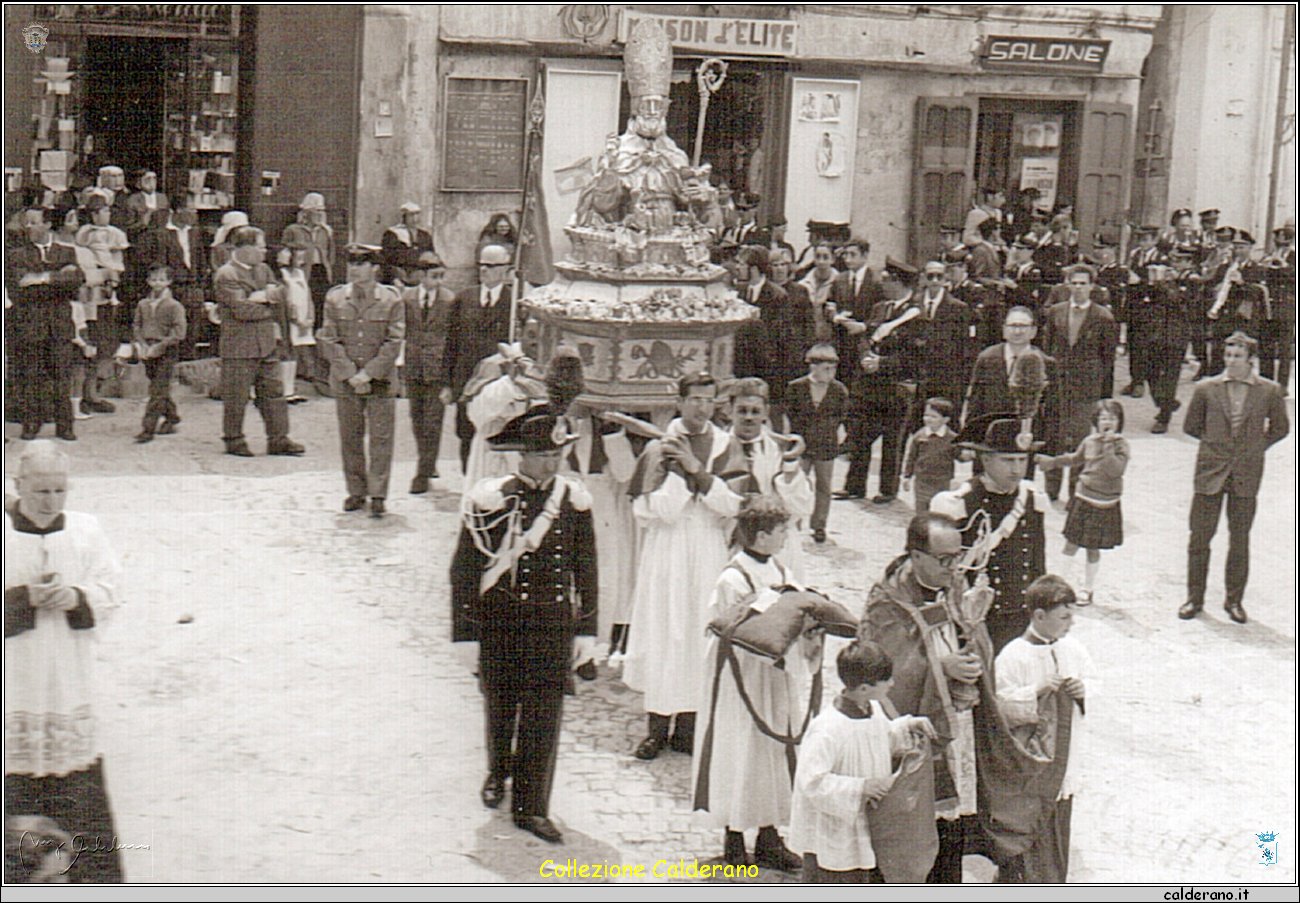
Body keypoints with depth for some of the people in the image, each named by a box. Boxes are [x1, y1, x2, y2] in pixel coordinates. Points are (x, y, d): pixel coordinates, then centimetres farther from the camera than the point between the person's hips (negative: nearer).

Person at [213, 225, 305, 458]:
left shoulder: (263, 270, 15)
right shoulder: (226, 275, -10)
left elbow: (279, 294, 5)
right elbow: (241, 309, -19)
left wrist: (262, 296, -14)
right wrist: (270, 307, -7)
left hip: (267, 343, 7)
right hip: (239, 346, -7)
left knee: (273, 391, 6)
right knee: (236, 396, 1)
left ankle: (278, 439, 11)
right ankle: (233, 440, 13)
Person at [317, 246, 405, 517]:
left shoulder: (392, 300, -2)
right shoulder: (334, 298, 3)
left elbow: (394, 343, -5)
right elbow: (329, 340, 0)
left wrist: (368, 373, -12)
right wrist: (350, 375, -10)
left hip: (380, 380, -2)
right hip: (344, 380, 2)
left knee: (381, 438, -2)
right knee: (350, 438, 7)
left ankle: (377, 495, 4)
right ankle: (356, 492, 18)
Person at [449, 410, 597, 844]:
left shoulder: (574, 498, -2)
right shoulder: (489, 499, -9)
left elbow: (586, 566, 6)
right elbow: (465, 567, -4)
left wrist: (586, 626, 6)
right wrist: (465, 630, -5)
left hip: (553, 619, 1)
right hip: (499, 617, -1)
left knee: (544, 711, -1)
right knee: (500, 702, 14)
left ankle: (531, 806, 8)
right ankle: (498, 772, 42)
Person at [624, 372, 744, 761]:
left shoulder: (727, 447, 5)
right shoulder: (659, 447, 0)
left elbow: (735, 504, -7)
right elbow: (646, 509, -7)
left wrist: (698, 470, -13)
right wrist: (675, 470, -14)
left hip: (708, 554, 1)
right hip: (664, 553, -1)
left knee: (700, 635, 2)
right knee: (661, 634, 0)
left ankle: (688, 723, 12)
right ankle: (657, 725, 8)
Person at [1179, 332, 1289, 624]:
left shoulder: (1269, 391, -3)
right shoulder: (1207, 389, -3)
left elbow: (1280, 428, 11)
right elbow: (1191, 426, 10)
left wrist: (1256, 446, 5)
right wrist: (1216, 442, 7)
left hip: (1246, 472, 0)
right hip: (1210, 469, 0)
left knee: (1240, 539, 8)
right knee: (1200, 536, 4)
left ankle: (1234, 600, 21)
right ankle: (1195, 598, 18)